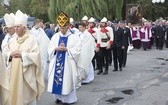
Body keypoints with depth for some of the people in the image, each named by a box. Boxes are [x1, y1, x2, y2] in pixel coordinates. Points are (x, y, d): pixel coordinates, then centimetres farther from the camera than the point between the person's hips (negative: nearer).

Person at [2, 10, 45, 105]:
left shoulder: (31, 39, -8)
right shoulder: (12, 40, 10)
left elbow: (36, 55, -14)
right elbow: (5, 53, 12)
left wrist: (22, 55, -20)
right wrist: (10, 54, -10)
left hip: (26, 73, -5)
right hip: (13, 73, 5)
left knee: (27, 95, 2)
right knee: (14, 93, 10)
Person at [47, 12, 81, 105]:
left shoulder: (74, 37, -2)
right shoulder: (55, 36, 8)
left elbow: (77, 50, -8)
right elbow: (50, 49, 6)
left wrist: (66, 49, -18)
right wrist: (56, 48, -14)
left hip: (68, 63, -3)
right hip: (56, 62, 4)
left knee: (67, 80, -1)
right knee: (56, 78, 6)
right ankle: (58, 96, 21)